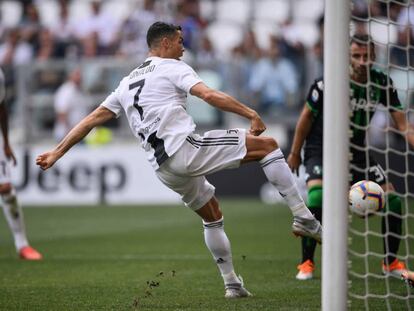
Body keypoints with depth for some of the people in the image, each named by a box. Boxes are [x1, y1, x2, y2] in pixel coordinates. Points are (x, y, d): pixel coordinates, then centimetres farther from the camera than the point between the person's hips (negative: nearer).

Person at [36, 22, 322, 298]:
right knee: (267, 145, -2)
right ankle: (303, 217, -11)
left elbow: (92, 119, 23)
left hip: (164, 168, 7)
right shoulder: (172, 67, 3)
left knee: (212, 215, 26)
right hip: (186, 148, -7)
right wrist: (252, 114, -15)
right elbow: (209, 95, -14)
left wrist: (57, 153, 26)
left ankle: (232, 284, 24)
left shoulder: (128, 82, 24)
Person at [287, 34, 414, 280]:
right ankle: (307, 263, -12)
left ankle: (391, 262, 16)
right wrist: (295, 153, 0)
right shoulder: (329, 82, -20)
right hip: (321, 148, -4)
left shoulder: (382, 84, -9)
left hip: (357, 151, 4)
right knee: (317, 197, -29)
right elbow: (308, 115, -6)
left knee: (392, 199, -4)